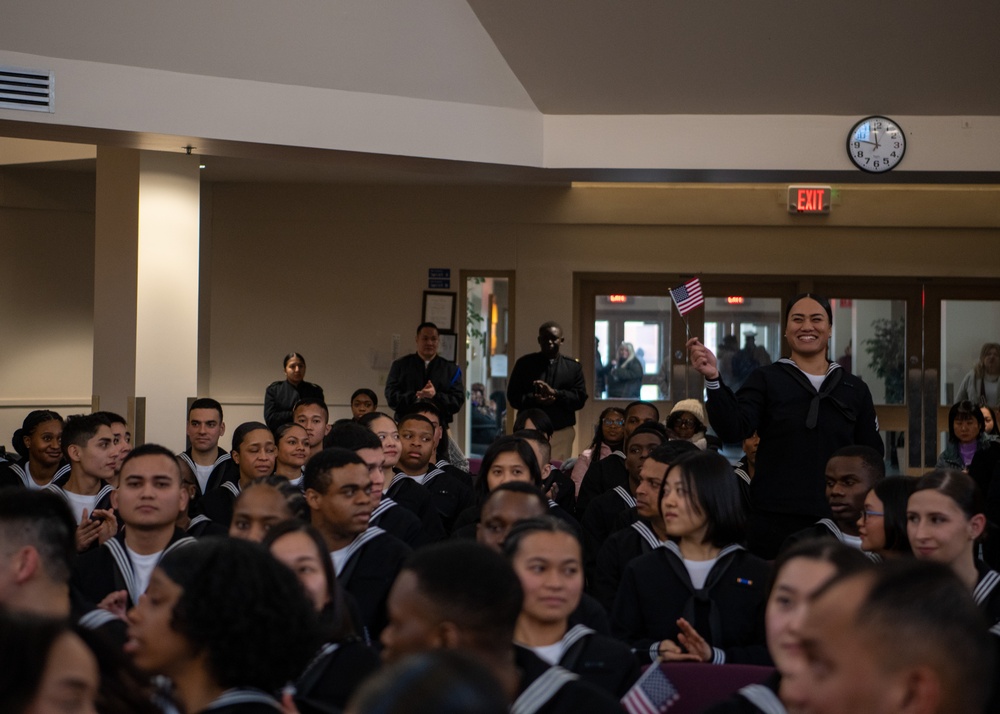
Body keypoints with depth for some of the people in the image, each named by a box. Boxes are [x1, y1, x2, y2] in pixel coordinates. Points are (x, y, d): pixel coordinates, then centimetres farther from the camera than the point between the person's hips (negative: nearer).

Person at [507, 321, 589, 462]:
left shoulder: (573, 367, 11)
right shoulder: (524, 363, 9)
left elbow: (580, 398, 2)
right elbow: (513, 396, 4)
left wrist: (554, 393, -14)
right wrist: (534, 399, -15)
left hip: (562, 433, 1)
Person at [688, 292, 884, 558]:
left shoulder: (855, 389, 12)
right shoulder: (766, 379, 5)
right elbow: (733, 430, -8)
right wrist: (713, 379, -22)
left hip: (835, 519, 2)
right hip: (775, 520, -2)